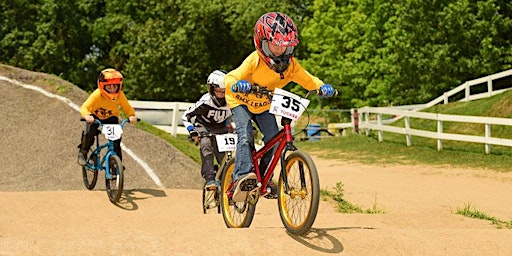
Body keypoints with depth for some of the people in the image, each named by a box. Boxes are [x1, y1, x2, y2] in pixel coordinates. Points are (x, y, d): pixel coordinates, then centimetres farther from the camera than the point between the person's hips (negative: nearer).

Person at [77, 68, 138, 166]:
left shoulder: (120, 96, -22)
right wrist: (87, 115, -60)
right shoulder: (96, 95, -32)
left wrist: (132, 116, -38)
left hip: (111, 118, 2)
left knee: (116, 137, -17)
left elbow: (127, 108, -16)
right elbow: (84, 107, -38)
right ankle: (82, 153, -4)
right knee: (90, 133, -27)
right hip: (95, 117, -2)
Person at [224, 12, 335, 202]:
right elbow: (229, 78, -35)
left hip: (263, 105, 5)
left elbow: (307, 79, -7)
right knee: (245, 135, -27)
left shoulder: (290, 64, -18)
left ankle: (264, 177, 10)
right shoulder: (255, 61, -31)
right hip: (241, 101, -5)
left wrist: (322, 86, -28)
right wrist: (237, 84, -59)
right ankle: (242, 176, -35)